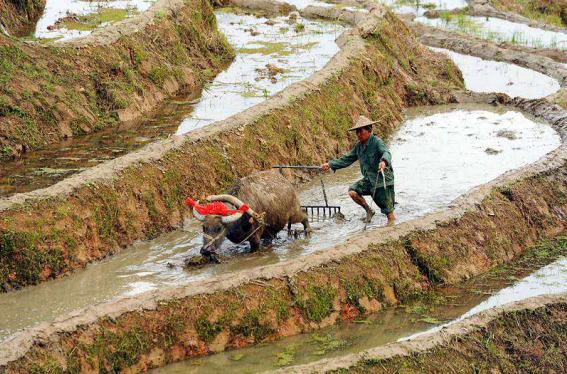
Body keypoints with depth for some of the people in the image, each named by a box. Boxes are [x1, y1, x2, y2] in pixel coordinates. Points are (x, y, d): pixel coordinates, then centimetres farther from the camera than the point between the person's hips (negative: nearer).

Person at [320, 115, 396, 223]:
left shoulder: (377, 141, -16)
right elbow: (347, 159, 14)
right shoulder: (359, 146, 8)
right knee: (353, 191, -13)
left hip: (383, 179, -7)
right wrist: (330, 164, 5)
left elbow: (386, 153, -35)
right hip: (369, 180, 7)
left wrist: (383, 161, -58)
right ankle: (369, 211, 7)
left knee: (388, 211, -7)